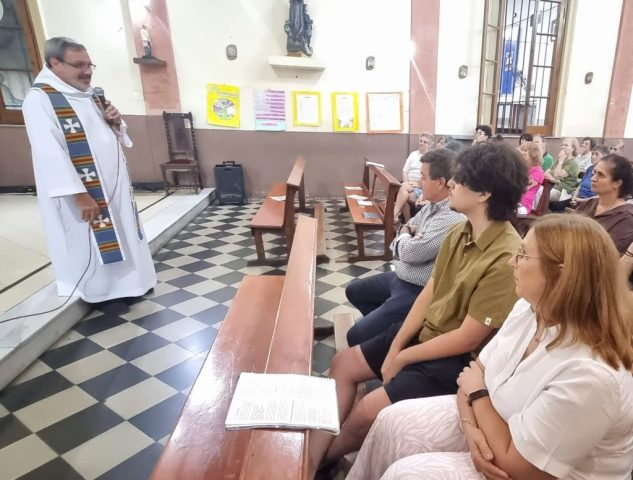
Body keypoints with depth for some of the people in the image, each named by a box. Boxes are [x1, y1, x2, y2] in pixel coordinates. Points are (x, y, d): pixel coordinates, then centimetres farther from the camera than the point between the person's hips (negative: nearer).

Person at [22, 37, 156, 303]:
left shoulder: (89, 95, 12)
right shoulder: (40, 99, -13)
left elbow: (115, 137, 19)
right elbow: (49, 153, -22)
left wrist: (115, 122, -4)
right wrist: (79, 194, -27)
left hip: (113, 183, 8)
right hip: (85, 192, -8)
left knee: (121, 234, 15)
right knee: (93, 243, 2)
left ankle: (126, 283, 31)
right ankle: (100, 293, 19)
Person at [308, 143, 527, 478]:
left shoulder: (506, 260, -27)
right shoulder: (460, 232, -1)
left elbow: (468, 339, -23)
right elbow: (429, 292, 2)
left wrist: (402, 359, -12)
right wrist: (394, 346, -6)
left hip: (457, 360, -8)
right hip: (423, 333, 8)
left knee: (366, 412, -14)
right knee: (342, 365, 4)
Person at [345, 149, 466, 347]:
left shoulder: (453, 219, -29)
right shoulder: (433, 204, 3)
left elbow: (410, 252, -29)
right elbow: (408, 227, 14)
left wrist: (404, 236, -6)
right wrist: (406, 235, -12)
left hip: (416, 292, -10)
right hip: (400, 277, 10)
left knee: (355, 336, -11)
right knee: (353, 290, 25)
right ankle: (382, 324, 36)